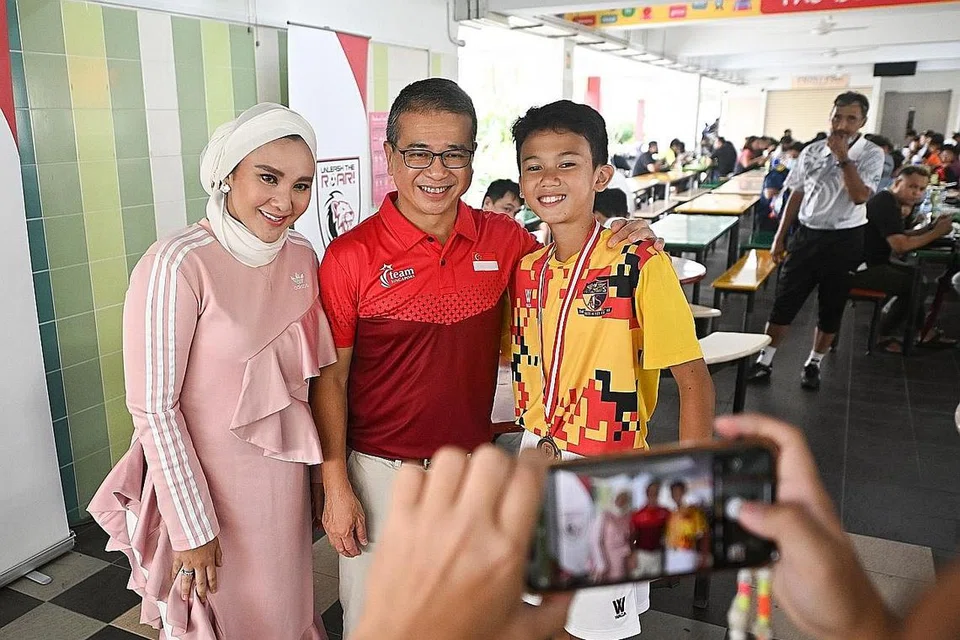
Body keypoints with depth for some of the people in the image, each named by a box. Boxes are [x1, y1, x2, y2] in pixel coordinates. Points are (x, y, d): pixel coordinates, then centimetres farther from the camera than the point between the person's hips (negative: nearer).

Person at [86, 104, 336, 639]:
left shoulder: (302, 256, -3)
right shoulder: (177, 264, -22)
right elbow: (154, 410, -19)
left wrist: (320, 469, 9)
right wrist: (192, 529, -15)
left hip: (285, 479, 5)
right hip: (207, 482, -5)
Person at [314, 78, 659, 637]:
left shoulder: (504, 239, -5)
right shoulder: (351, 256, -13)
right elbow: (331, 379, -8)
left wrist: (614, 240, -9)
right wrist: (336, 487, -8)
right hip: (381, 471, -3)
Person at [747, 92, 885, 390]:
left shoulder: (871, 155, -7)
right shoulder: (812, 152, 2)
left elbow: (860, 196, -21)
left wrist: (843, 158, -24)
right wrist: (780, 237, 7)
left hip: (844, 240, -2)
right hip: (807, 235, 2)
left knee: (831, 306, 9)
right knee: (785, 300, 2)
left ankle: (814, 363, 24)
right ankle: (765, 360, 11)